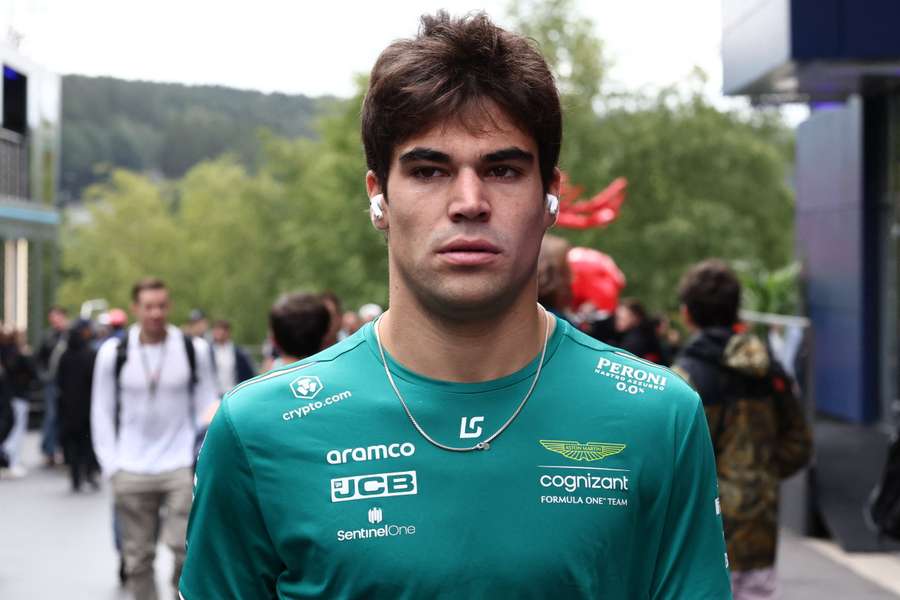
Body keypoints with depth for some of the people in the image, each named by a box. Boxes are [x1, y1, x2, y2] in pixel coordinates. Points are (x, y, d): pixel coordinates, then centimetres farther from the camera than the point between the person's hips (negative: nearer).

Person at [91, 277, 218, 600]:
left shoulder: (194, 349, 1)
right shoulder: (113, 353, 1)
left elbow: (208, 408, 5)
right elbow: (102, 413, 6)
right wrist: (111, 466, 0)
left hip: (181, 465, -1)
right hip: (132, 472, 1)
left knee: (186, 549, -9)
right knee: (138, 557, 6)